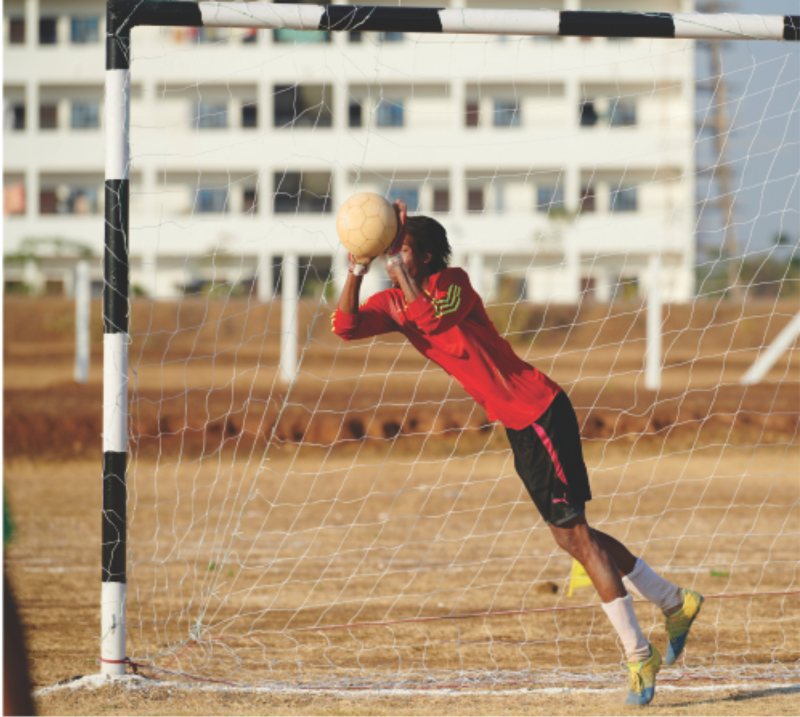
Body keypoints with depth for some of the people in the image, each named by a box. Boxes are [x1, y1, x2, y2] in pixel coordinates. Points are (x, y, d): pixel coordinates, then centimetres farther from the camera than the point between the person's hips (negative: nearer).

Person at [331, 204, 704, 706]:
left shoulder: (453, 284, -14)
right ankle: (675, 603, 28)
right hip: (518, 423, 9)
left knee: (572, 532, -7)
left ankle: (638, 653, -2)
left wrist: (399, 266, -33)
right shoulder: (395, 304, 6)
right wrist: (358, 271, -21)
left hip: (539, 412, -9)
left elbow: (431, 319, -34)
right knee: (572, 534, 14)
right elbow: (345, 326, -8)